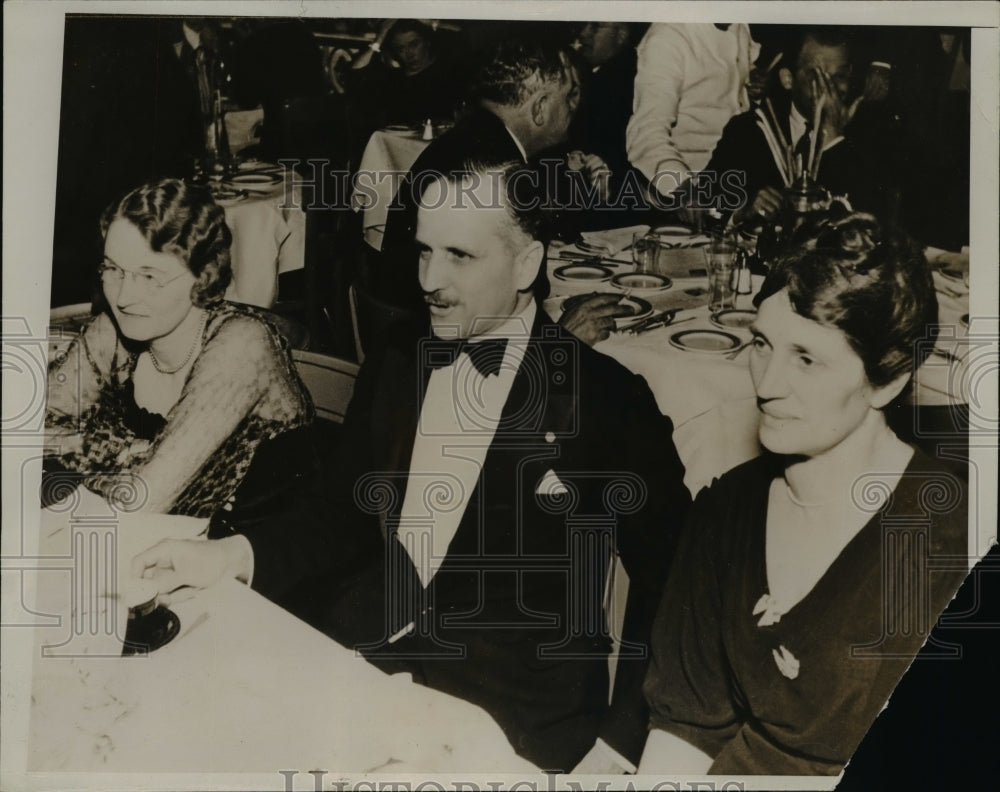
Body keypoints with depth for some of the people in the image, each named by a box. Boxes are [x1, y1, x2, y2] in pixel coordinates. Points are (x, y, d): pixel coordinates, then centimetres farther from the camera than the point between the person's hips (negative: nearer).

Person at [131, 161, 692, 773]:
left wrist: (621, 740, -11)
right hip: (354, 658, 5)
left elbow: (670, 583, -4)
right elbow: (351, 508, 12)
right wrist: (234, 554, -5)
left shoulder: (606, 400, -10)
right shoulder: (395, 362, 6)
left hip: (508, 719, -5)